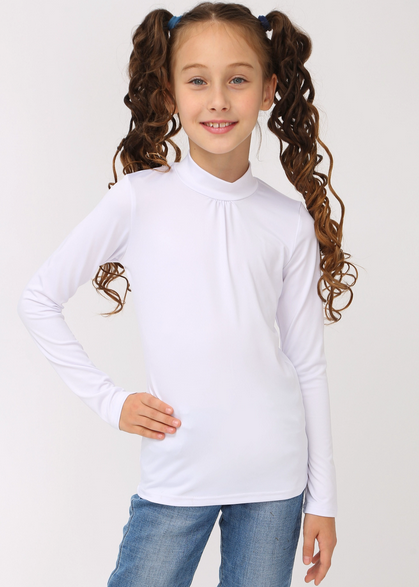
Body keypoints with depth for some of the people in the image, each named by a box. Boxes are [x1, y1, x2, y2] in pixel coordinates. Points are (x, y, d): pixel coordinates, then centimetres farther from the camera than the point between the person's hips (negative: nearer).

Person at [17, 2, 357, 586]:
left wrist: (323, 499, 7)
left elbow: (308, 365, 5)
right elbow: (38, 300, 1)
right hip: (175, 474, -1)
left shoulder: (291, 223, 1)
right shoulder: (139, 200, -6)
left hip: (274, 475, 2)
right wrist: (107, 398, -3)